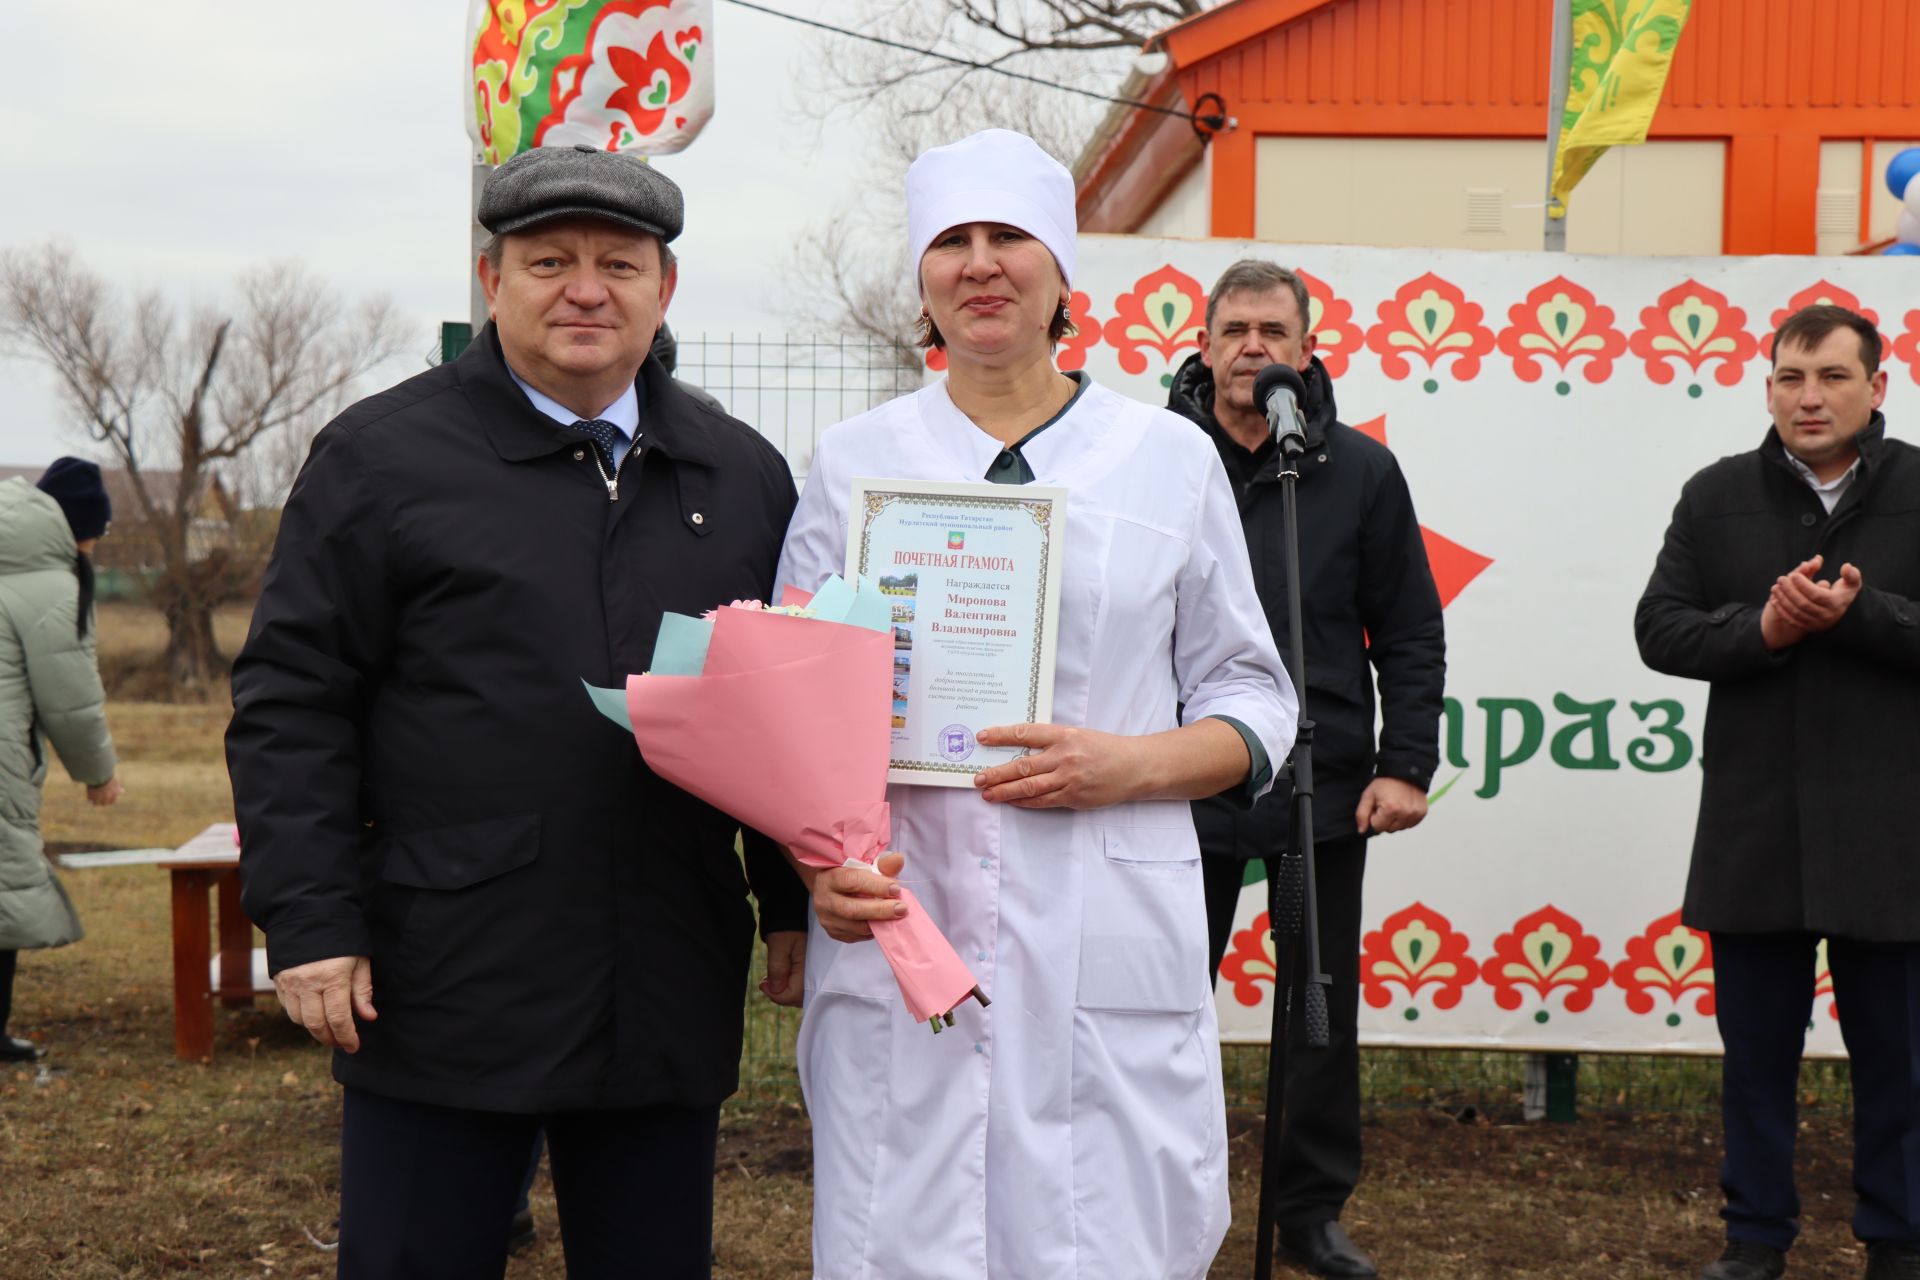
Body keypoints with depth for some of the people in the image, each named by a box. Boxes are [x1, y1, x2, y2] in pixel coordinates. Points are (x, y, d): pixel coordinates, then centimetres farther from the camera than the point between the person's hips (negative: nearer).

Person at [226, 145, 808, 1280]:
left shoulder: (743, 476, 12)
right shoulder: (383, 455, 0)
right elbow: (292, 703, -3)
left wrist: (798, 906, 12)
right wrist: (312, 921, -10)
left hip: (667, 1003, 4)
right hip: (445, 993, -3)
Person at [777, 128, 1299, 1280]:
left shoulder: (1170, 458, 8)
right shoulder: (854, 463, 10)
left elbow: (1253, 702, 10)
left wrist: (1128, 765, -10)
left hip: (1109, 951, 0)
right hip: (896, 938, 1)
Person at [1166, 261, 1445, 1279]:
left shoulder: (1360, 471, 3)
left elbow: (1410, 635, 6)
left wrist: (1406, 765, -2)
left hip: (1323, 791, 1)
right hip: (1182, 788, -1)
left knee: (1324, 1012, 9)